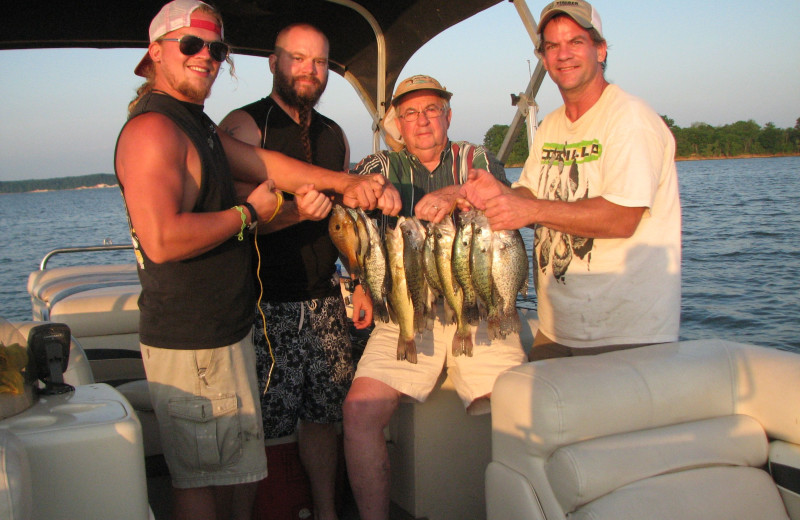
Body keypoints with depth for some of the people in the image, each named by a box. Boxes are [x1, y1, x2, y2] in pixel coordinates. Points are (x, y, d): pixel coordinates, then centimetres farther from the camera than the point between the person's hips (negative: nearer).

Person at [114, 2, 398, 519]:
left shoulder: (195, 124, 16)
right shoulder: (153, 128, -18)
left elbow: (264, 164, 12)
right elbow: (162, 240, -29)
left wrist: (348, 183, 3)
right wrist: (248, 212, -16)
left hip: (225, 330, 10)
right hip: (190, 344, -10)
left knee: (238, 467, 19)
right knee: (202, 477, 4)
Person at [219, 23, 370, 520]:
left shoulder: (334, 135, 16)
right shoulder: (244, 125, -5)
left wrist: (360, 281, 16)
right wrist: (296, 211, -29)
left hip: (324, 300, 6)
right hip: (265, 304, -6)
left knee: (322, 414, 12)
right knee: (258, 427, -3)